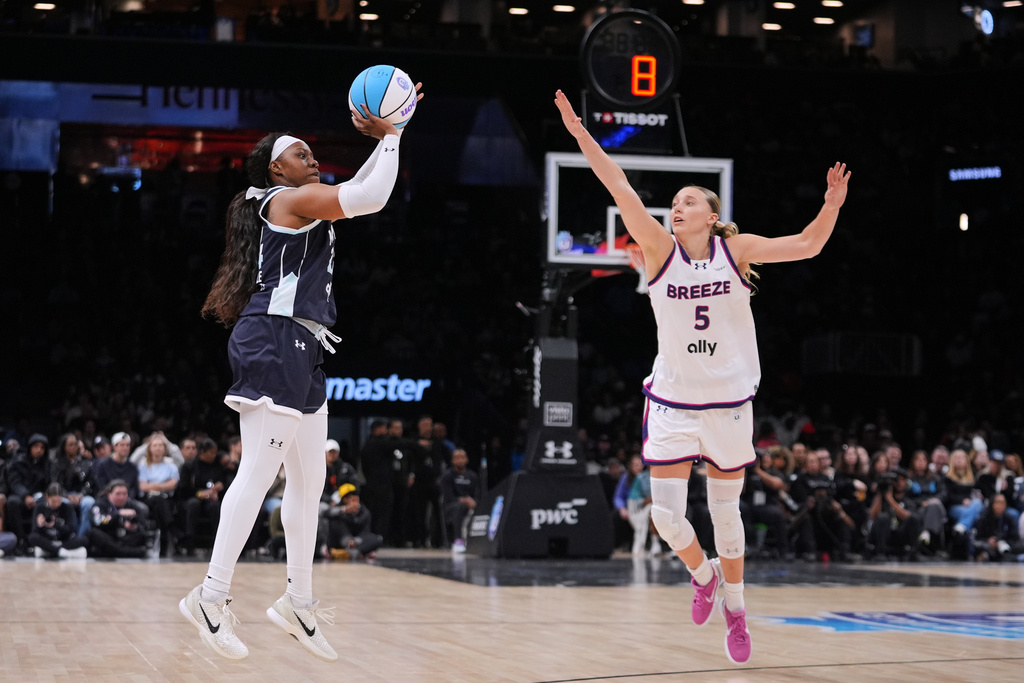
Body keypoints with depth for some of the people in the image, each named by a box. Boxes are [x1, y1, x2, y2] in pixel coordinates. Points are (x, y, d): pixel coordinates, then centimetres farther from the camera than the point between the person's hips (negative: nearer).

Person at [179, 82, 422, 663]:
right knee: (258, 474, -13)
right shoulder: (290, 198, -5)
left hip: (302, 352, 11)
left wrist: (387, 136, 27)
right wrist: (390, 138, -1)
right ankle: (212, 597, -13)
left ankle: (299, 601, 16)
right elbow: (371, 198, -15)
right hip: (276, 342, -11)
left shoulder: (303, 207, 23)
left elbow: (360, 193, 35)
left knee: (309, 480, 11)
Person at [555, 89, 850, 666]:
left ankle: (735, 609, 28)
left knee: (726, 512, 9)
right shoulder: (662, 251, -5)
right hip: (672, 401, 0)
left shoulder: (736, 250, -4)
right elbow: (623, 192, -15)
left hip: (729, 402, 0)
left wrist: (832, 206, -25)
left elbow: (807, 246, -7)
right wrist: (581, 136, -23)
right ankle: (703, 575, 25)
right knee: (666, 515, -7)